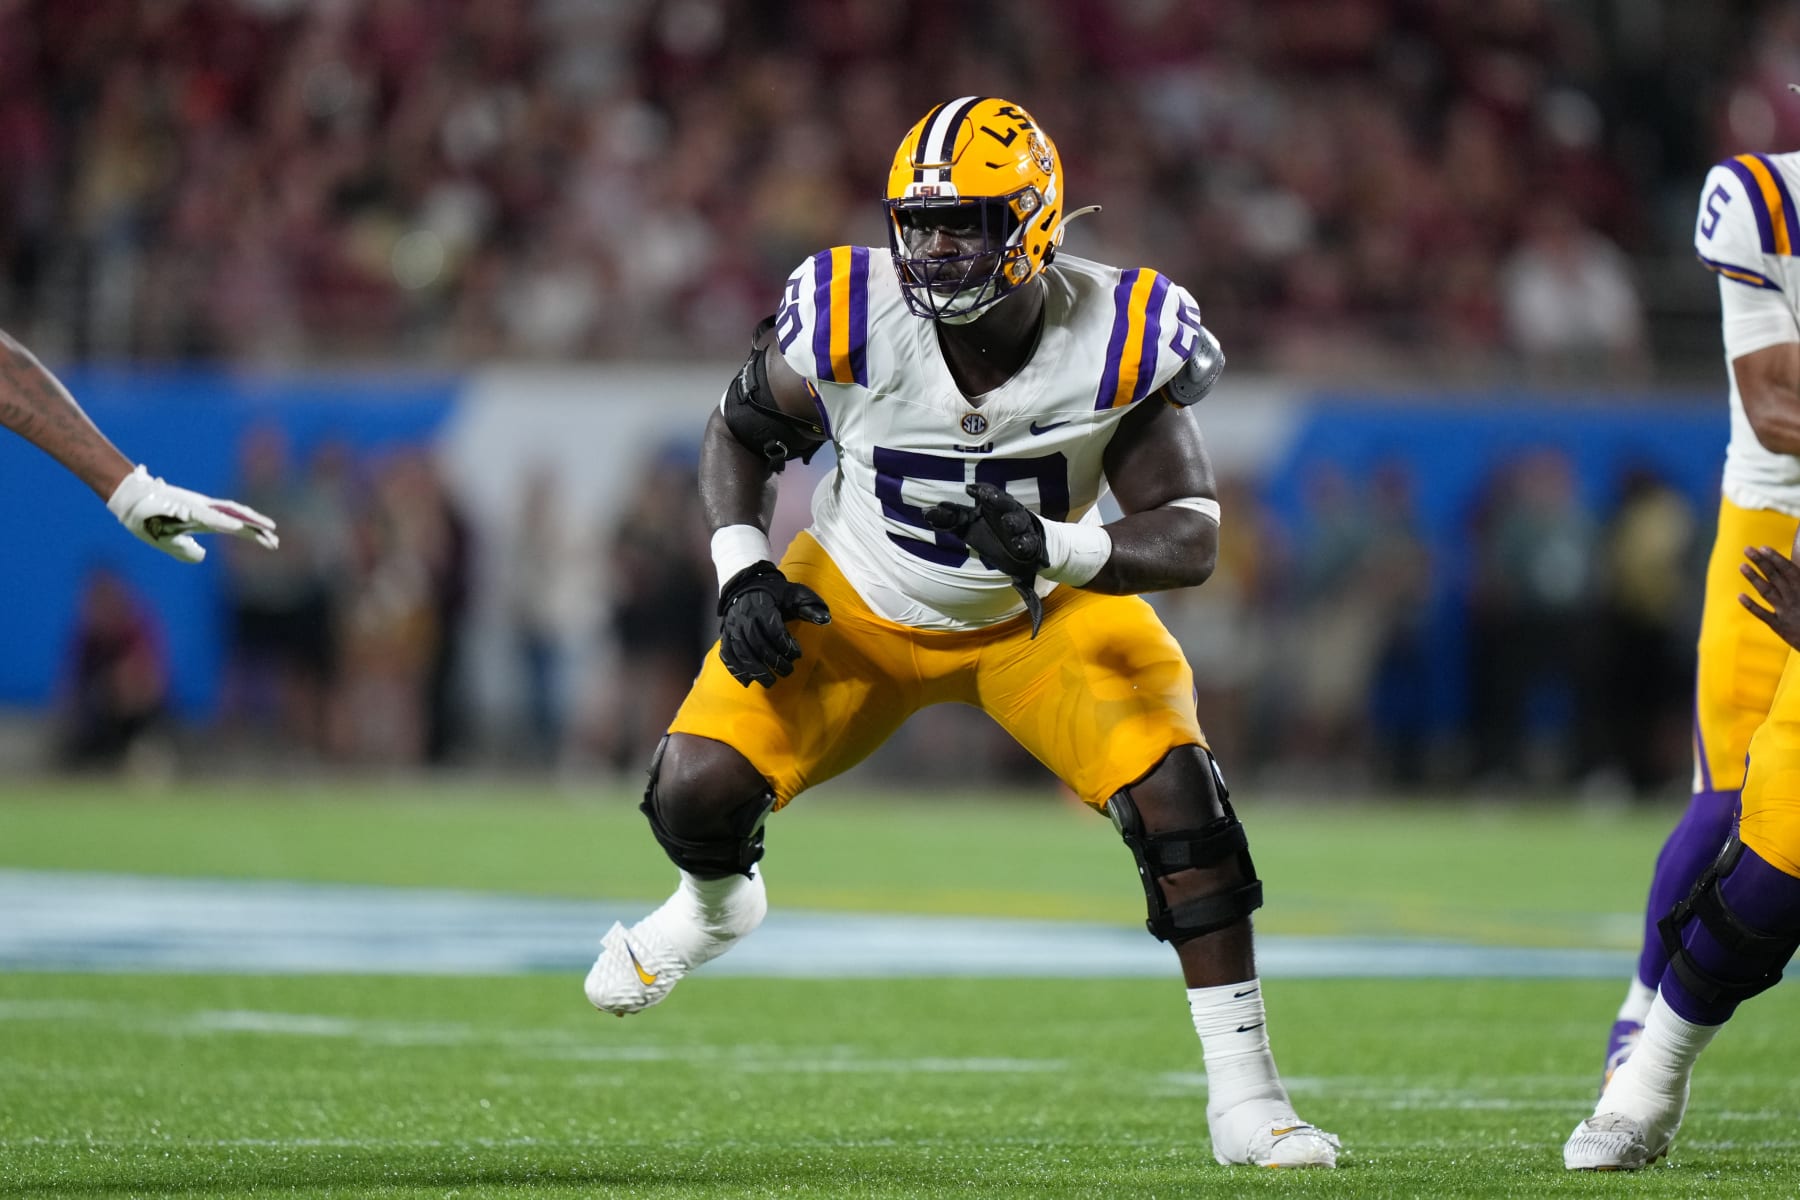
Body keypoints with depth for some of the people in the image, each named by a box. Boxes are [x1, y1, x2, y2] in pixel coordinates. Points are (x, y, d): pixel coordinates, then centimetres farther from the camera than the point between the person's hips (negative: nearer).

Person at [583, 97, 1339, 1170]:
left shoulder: (1120, 343, -29)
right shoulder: (853, 323, -27)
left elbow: (1191, 537, -28)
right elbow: (743, 435, -6)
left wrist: (1053, 548, -45)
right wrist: (743, 570, -20)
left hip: (1042, 616, -1)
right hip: (860, 605, 1)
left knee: (1179, 801, -21)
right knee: (696, 795, -12)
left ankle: (1243, 1096, -10)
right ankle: (715, 906, 29)